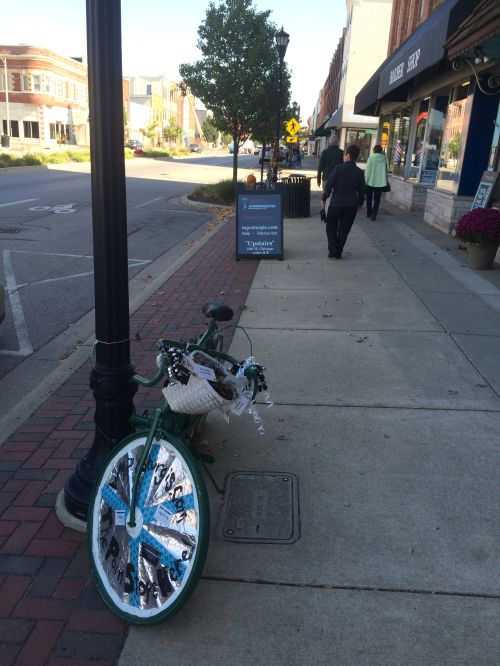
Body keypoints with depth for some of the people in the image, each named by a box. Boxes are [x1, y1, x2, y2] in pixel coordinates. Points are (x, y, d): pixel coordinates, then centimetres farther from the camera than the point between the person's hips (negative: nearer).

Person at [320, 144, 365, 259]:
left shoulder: (339, 168, -9)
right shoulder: (359, 172, 2)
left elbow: (329, 185, -9)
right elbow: (361, 190, 8)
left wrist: (324, 199, 1)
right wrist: (360, 202, 22)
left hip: (336, 203, -3)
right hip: (352, 205, 3)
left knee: (331, 227, 12)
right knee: (344, 230, 12)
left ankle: (333, 251, 2)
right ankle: (338, 253, 14)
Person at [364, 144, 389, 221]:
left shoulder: (371, 158, -11)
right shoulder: (384, 158, -2)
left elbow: (367, 171, -10)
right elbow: (386, 170, 3)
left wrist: (365, 180, -2)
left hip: (370, 182, -2)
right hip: (380, 182, 2)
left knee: (369, 198, 15)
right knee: (377, 199, 6)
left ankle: (369, 213, 23)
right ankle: (374, 214, -9)